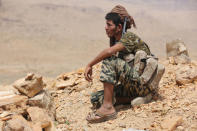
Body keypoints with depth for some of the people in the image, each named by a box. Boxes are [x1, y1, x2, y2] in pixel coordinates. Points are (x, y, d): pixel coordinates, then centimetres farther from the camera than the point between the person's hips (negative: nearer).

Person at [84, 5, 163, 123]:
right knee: (96, 99, -2)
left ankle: (108, 107, -26)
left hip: (143, 84, -9)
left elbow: (108, 52, -28)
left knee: (109, 60, -24)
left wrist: (89, 65, -19)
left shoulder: (130, 37, -10)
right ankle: (133, 98, -7)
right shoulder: (116, 41, 17)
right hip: (131, 86, 9)